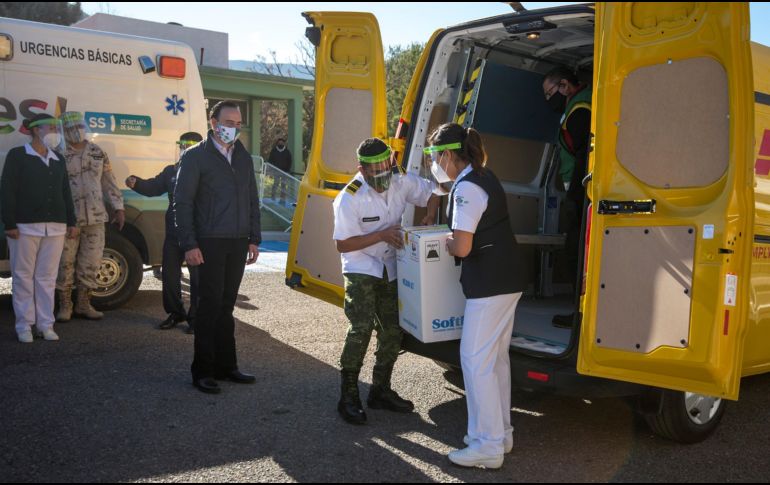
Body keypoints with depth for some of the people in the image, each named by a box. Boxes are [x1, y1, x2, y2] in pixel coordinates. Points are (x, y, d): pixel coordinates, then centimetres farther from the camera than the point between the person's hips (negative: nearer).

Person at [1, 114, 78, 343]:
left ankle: (45, 323, 13)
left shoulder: (58, 159, 15)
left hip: (55, 227, 5)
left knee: (47, 276, 7)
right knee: (24, 276, 1)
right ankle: (24, 325, 9)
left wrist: (71, 222, 13)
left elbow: (65, 192, 17)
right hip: (25, 226, -4)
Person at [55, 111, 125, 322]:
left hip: (95, 218, 4)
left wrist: (118, 208, 8)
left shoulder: (98, 153, 11)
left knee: (91, 263, 8)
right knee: (66, 262, 2)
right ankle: (65, 306, 14)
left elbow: (109, 182, 13)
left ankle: (83, 304, 20)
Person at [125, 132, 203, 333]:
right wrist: (136, 183, -5)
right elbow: (153, 187, 12)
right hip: (173, 232, 6)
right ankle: (175, 313, 26)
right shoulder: (171, 171, 13)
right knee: (169, 273, 11)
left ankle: (195, 316, 15)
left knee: (197, 276, 3)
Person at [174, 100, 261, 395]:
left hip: (238, 243, 5)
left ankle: (225, 366, 18)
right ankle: (202, 371, 6)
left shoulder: (243, 157, 15)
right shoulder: (196, 156, -2)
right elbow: (182, 202, -5)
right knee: (210, 306, -3)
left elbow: (253, 201, 19)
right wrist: (189, 245, -12)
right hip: (210, 243, -5)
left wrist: (254, 238, 11)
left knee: (226, 306, 10)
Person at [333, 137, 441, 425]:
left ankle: (381, 392, 25)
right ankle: (348, 397, -6)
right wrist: (382, 235, -25)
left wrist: (429, 218, -12)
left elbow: (432, 193, 9)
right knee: (361, 329, -19)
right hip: (360, 271, -6)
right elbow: (343, 244, -18)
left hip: (390, 270, 6)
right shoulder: (349, 199, -21)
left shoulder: (402, 182, -8)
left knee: (393, 331, 9)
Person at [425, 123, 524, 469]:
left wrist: (445, 244, -2)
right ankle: (501, 432, 27)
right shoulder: (484, 176, 12)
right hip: (506, 281, 10)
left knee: (476, 360, -3)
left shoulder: (466, 188, -17)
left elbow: (462, 247, -22)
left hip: (488, 287, -10)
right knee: (497, 357, 17)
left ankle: (488, 446, 4)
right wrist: (455, 237, 15)